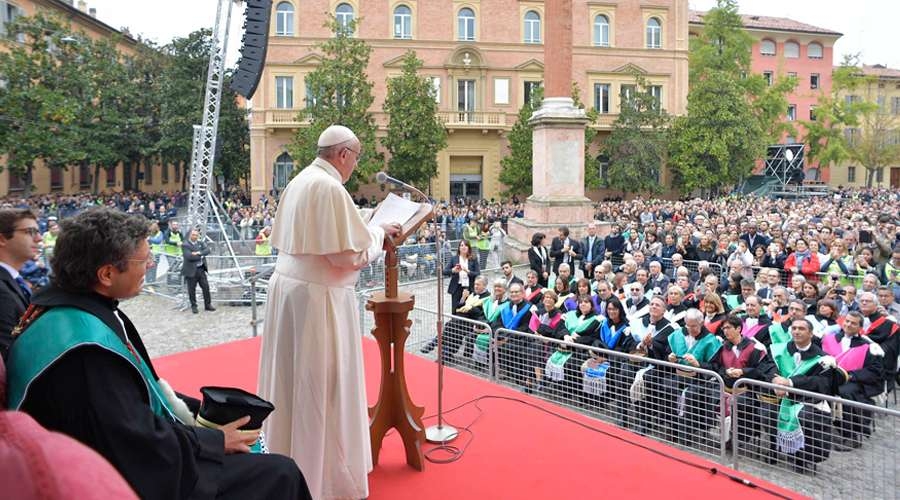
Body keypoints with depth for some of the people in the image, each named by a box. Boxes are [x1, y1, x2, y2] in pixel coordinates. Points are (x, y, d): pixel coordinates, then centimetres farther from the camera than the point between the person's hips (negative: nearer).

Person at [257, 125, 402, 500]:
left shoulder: (298, 182, 10)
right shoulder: (330, 187, -18)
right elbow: (349, 255, -20)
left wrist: (366, 230, 17)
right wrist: (378, 233, -3)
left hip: (288, 286, 9)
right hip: (318, 297, -9)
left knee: (293, 379, 20)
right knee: (323, 387, 2)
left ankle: (287, 462, 37)